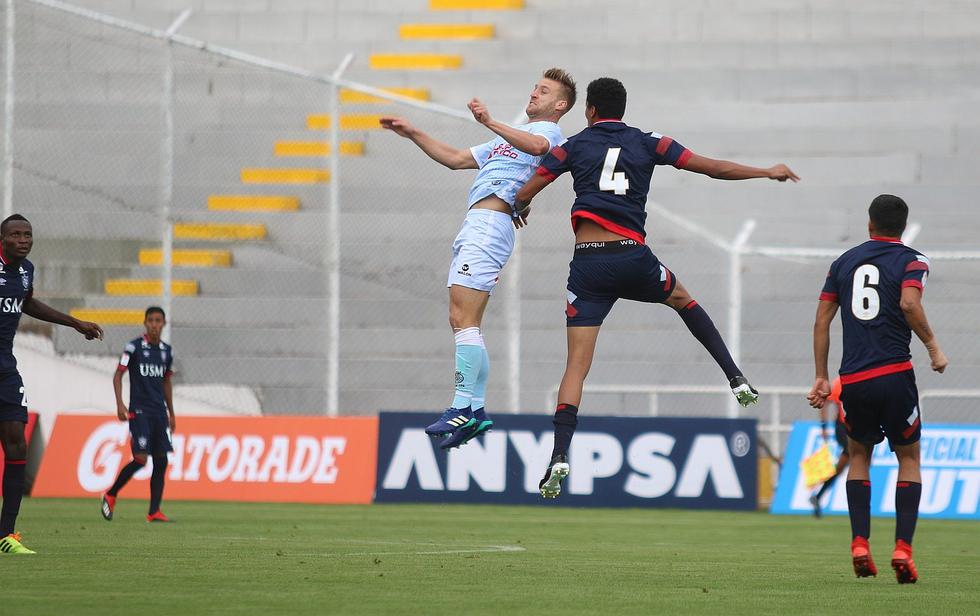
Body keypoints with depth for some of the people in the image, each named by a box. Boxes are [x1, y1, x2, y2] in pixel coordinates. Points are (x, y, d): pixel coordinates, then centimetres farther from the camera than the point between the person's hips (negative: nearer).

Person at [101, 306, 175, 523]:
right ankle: (110, 495, 6)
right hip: (139, 411, -6)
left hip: (159, 412, 6)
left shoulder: (167, 351, 12)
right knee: (141, 458, -14)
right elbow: (118, 375, -3)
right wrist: (119, 404, -14)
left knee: (161, 460, -1)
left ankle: (154, 511, 1)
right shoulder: (134, 347, -5)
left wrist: (171, 413, 22)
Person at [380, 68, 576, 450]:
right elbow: (455, 159, 39)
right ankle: (476, 410, 6)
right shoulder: (505, 141, 33)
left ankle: (462, 407, -22)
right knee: (461, 322, 6)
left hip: (489, 227, -10)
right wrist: (413, 135, 33)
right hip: (474, 228, 10)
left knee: (464, 320, -18)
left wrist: (490, 123, -36)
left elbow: (536, 145, -24)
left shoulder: (548, 131, 2)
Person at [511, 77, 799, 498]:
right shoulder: (647, 144, 10)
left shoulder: (574, 146, 8)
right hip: (633, 258, 1)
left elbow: (524, 195, 7)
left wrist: (521, 209, 32)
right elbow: (714, 168, 12)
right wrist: (768, 172, 25)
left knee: (576, 365, -2)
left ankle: (559, 457, -16)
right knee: (682, 299, 33)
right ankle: (735, 378, 25)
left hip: (588, 264, -1)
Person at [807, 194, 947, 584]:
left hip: (852, 380, 3)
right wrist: (933, 347, -7)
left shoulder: (844, 262, 14)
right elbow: (909, 303, -18)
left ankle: (860, 544, 6)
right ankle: (902, 548, -2)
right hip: (895, 375, -3)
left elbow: (821, 322, 12)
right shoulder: (911, 261, 2)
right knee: (909, 460, 12)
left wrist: (821, 378, 17)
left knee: (858, 456, 22)